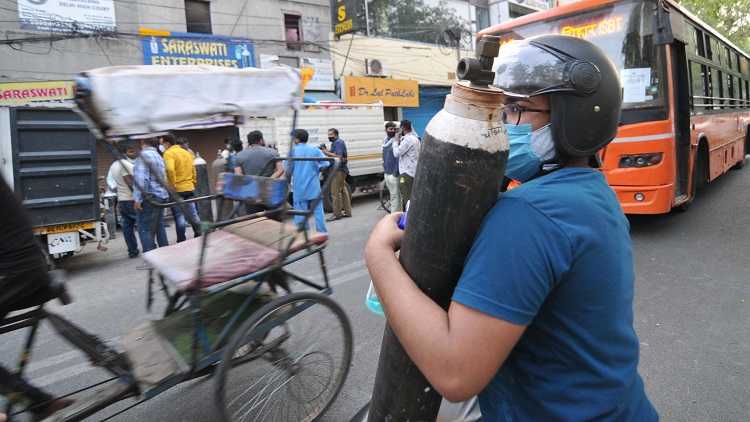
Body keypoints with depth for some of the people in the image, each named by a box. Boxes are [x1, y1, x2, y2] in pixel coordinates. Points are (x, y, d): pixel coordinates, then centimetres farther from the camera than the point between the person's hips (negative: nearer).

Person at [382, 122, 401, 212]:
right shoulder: (385, 141, 12)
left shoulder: (396, 141, -13)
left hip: (393, 174, -8)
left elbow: (398, 157, -17)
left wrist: (396, 172, -19)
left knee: (395, 195, -3)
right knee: (392, 194, 17)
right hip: (386, 173, 8)